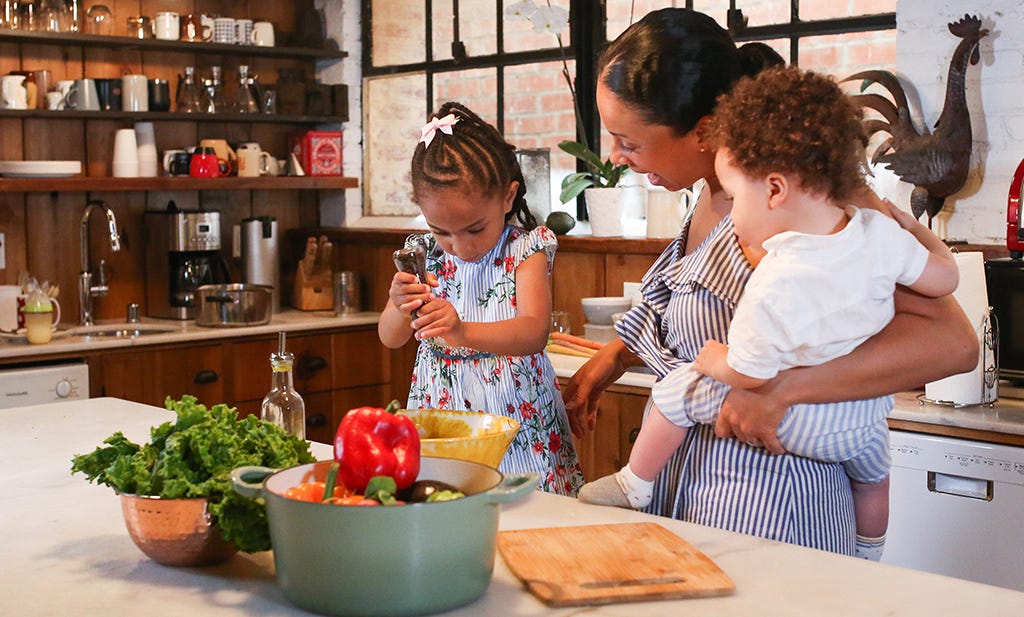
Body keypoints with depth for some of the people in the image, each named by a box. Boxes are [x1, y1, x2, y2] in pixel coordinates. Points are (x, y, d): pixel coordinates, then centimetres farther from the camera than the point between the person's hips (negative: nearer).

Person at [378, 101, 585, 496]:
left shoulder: (526, 248, -8)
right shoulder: (425, 254, 4)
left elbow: (534, 332, -23)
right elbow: (390, 338, 5)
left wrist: (464, 332, -41)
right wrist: (400, 307, -19)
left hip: (516, 425, -3)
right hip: (438, 425, 3)